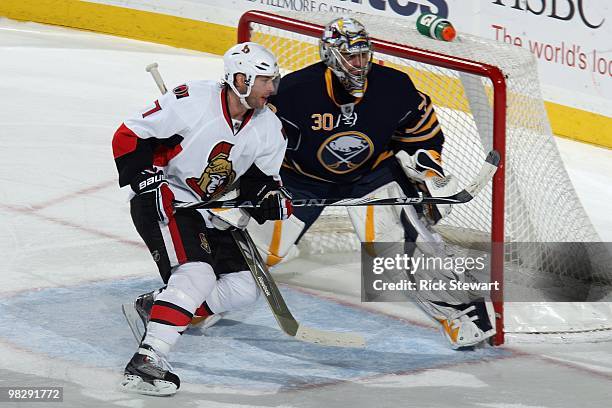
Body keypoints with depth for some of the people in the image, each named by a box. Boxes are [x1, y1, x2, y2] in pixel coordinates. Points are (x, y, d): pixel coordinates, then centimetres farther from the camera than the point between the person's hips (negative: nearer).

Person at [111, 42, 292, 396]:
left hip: (212, 212, 8)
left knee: (244, 289, 1)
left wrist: (273, 197, -12)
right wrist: (148, 180, -21)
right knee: (196, 276, -28)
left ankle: (156, 305, 11)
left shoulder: (269, 129, 0)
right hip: (163, 201, -8)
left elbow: (261, 177, 11)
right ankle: (147, 361, -31)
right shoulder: (192, 101, -20)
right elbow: (130, 136, -15)